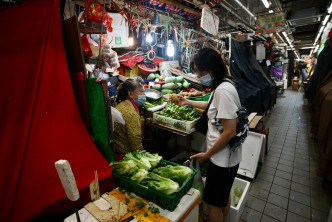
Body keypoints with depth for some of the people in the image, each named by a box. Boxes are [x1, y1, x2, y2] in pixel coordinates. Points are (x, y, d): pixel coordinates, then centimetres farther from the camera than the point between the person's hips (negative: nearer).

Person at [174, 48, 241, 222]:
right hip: (226, 156, 10)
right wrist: (188, 102, 28)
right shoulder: (221, 86, 5)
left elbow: (230, 132, -27)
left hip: (222, 159, -10)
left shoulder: (223, 90, -26)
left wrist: (207, 154, -15)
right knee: (224, 195, 28)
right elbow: (213, 105, 25)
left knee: (213, 201, 12)